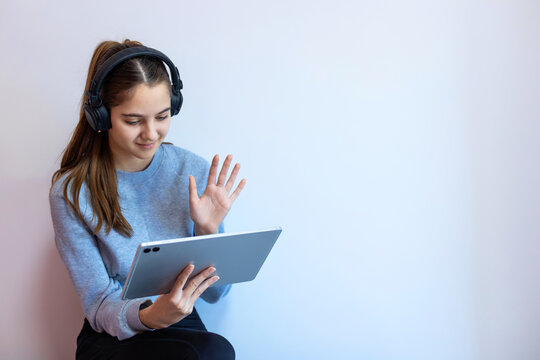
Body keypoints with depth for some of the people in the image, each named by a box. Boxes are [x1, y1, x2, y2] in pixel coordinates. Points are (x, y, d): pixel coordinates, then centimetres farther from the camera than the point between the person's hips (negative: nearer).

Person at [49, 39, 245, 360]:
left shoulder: (195, 173, -5)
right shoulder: (71, 193, -11)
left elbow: (214, 293, 2)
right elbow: (99, 307, -10)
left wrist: (208, 231, -17)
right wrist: (149, 316, -31)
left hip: (183, 328, 3)